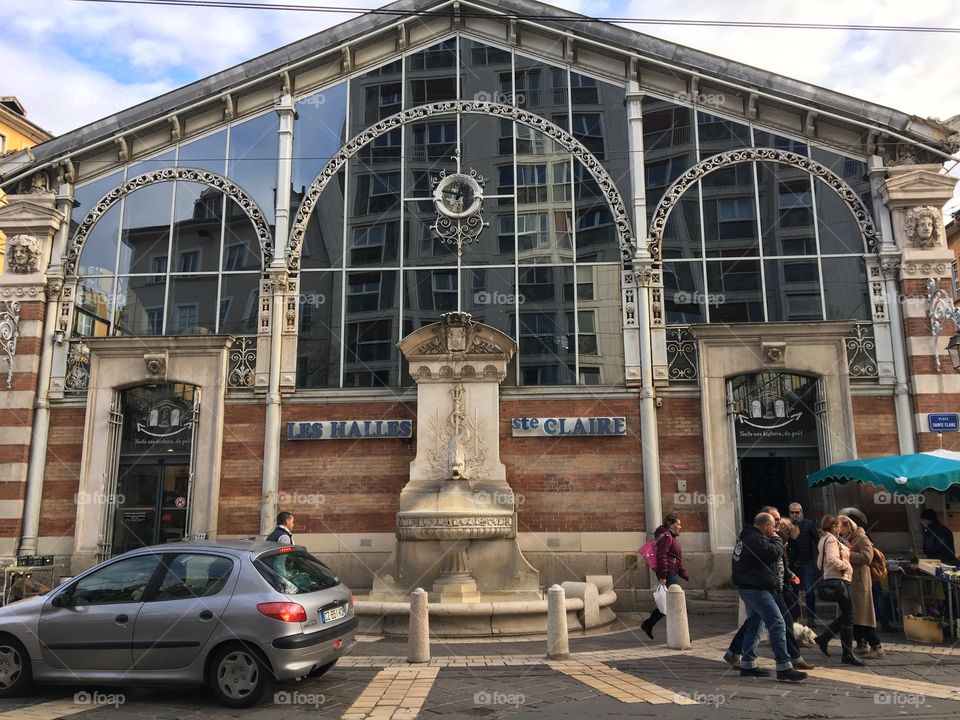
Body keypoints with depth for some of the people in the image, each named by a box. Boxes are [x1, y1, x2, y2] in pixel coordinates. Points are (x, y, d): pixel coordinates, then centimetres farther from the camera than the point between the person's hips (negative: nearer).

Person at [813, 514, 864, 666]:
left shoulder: (825, 539, 19)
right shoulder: (831, 540, -12)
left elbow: (820, 562, 21)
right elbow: (832, 560, -28)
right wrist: (845, 565, -11)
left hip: (832, 579, 10)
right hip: (838, 580, -10)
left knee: (845, 615, 15)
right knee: (848, 616, -5)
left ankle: (823, 638, 15)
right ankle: (848, 654, -1)